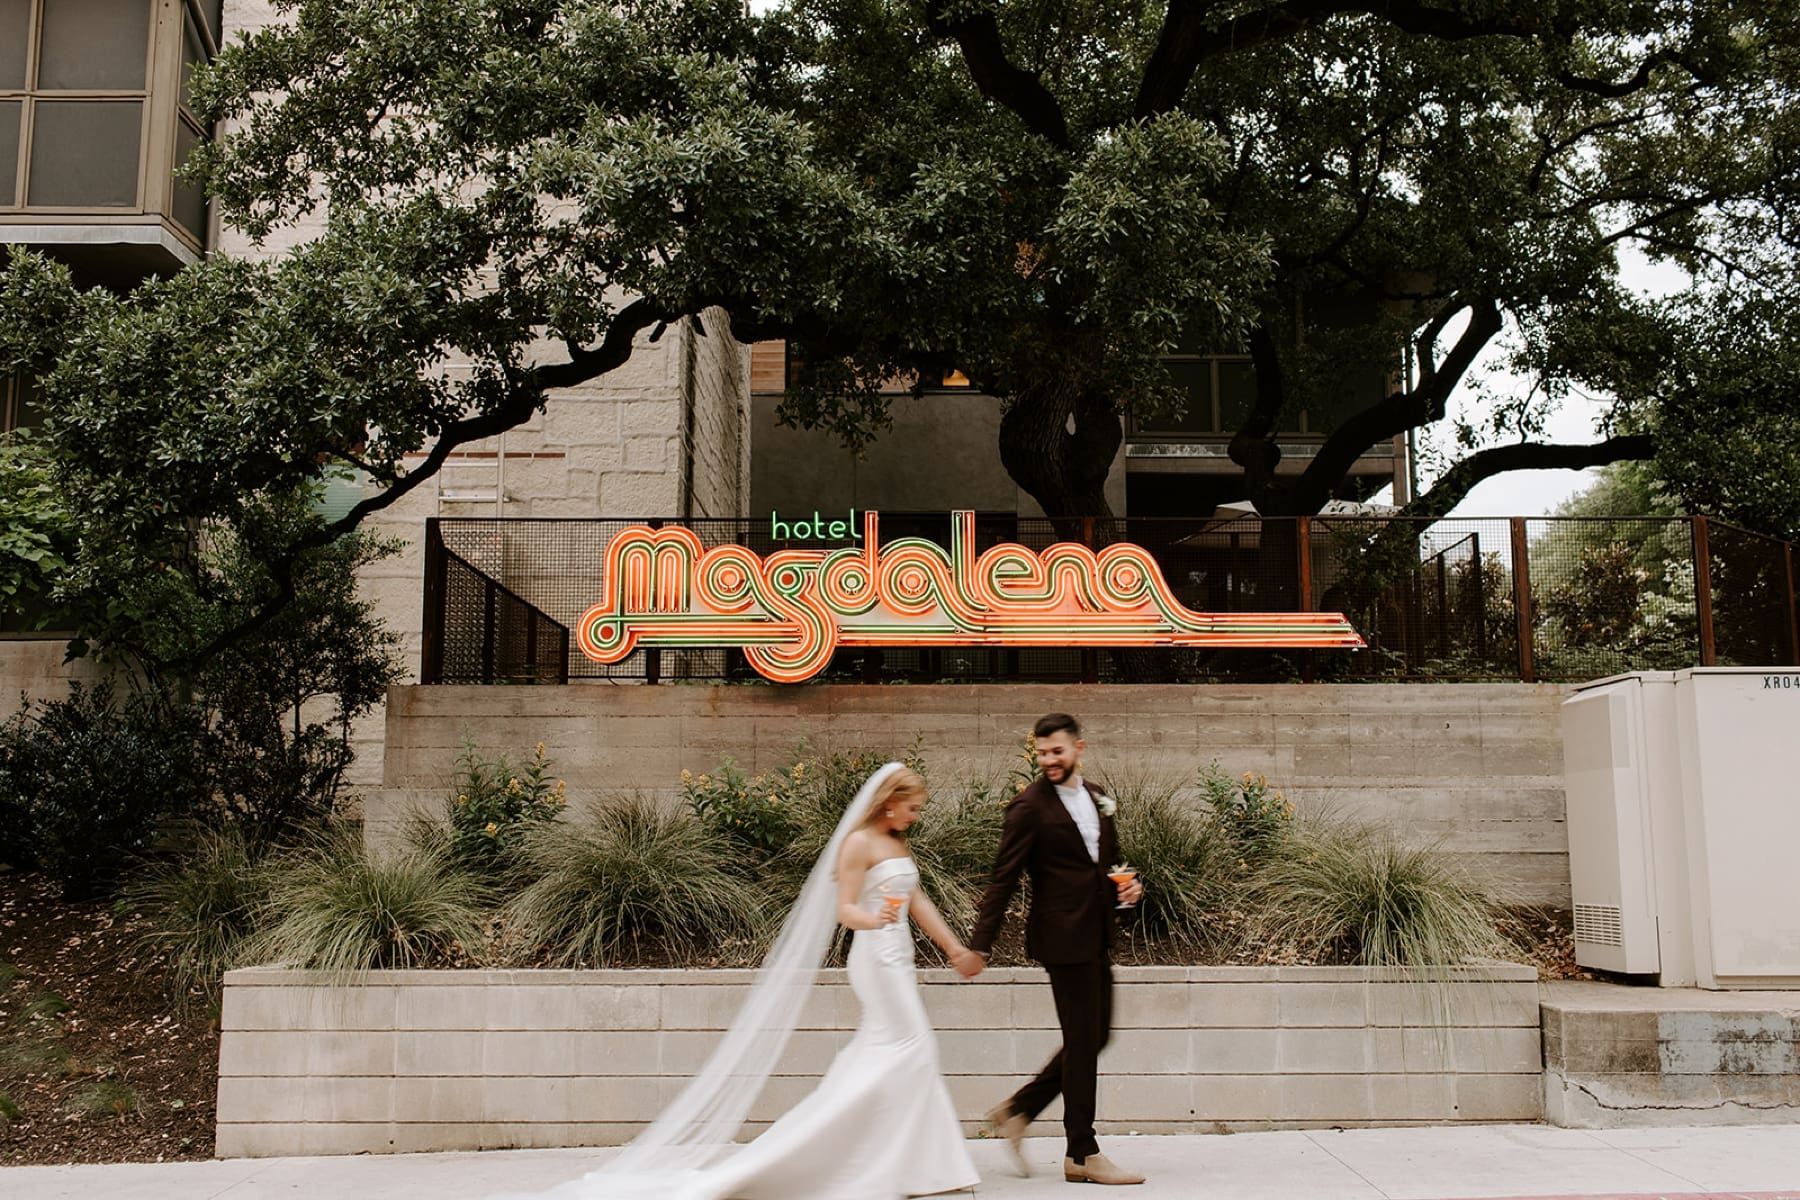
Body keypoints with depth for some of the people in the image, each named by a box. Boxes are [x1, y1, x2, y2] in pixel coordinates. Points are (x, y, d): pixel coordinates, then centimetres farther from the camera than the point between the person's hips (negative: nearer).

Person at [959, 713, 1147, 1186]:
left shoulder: (1096, 795, 11)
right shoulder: (1029, 806, -10)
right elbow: (1003, 880, -11)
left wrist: (1125, 886, 2)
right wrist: (979, 945, -13)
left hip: (1096, 938, 8)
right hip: (1064, 937, -8)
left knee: (1094, 1038, 14)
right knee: (1082, 1042, -1)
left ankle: (1017, 1111, 25)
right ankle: (1082, 1156, 11)